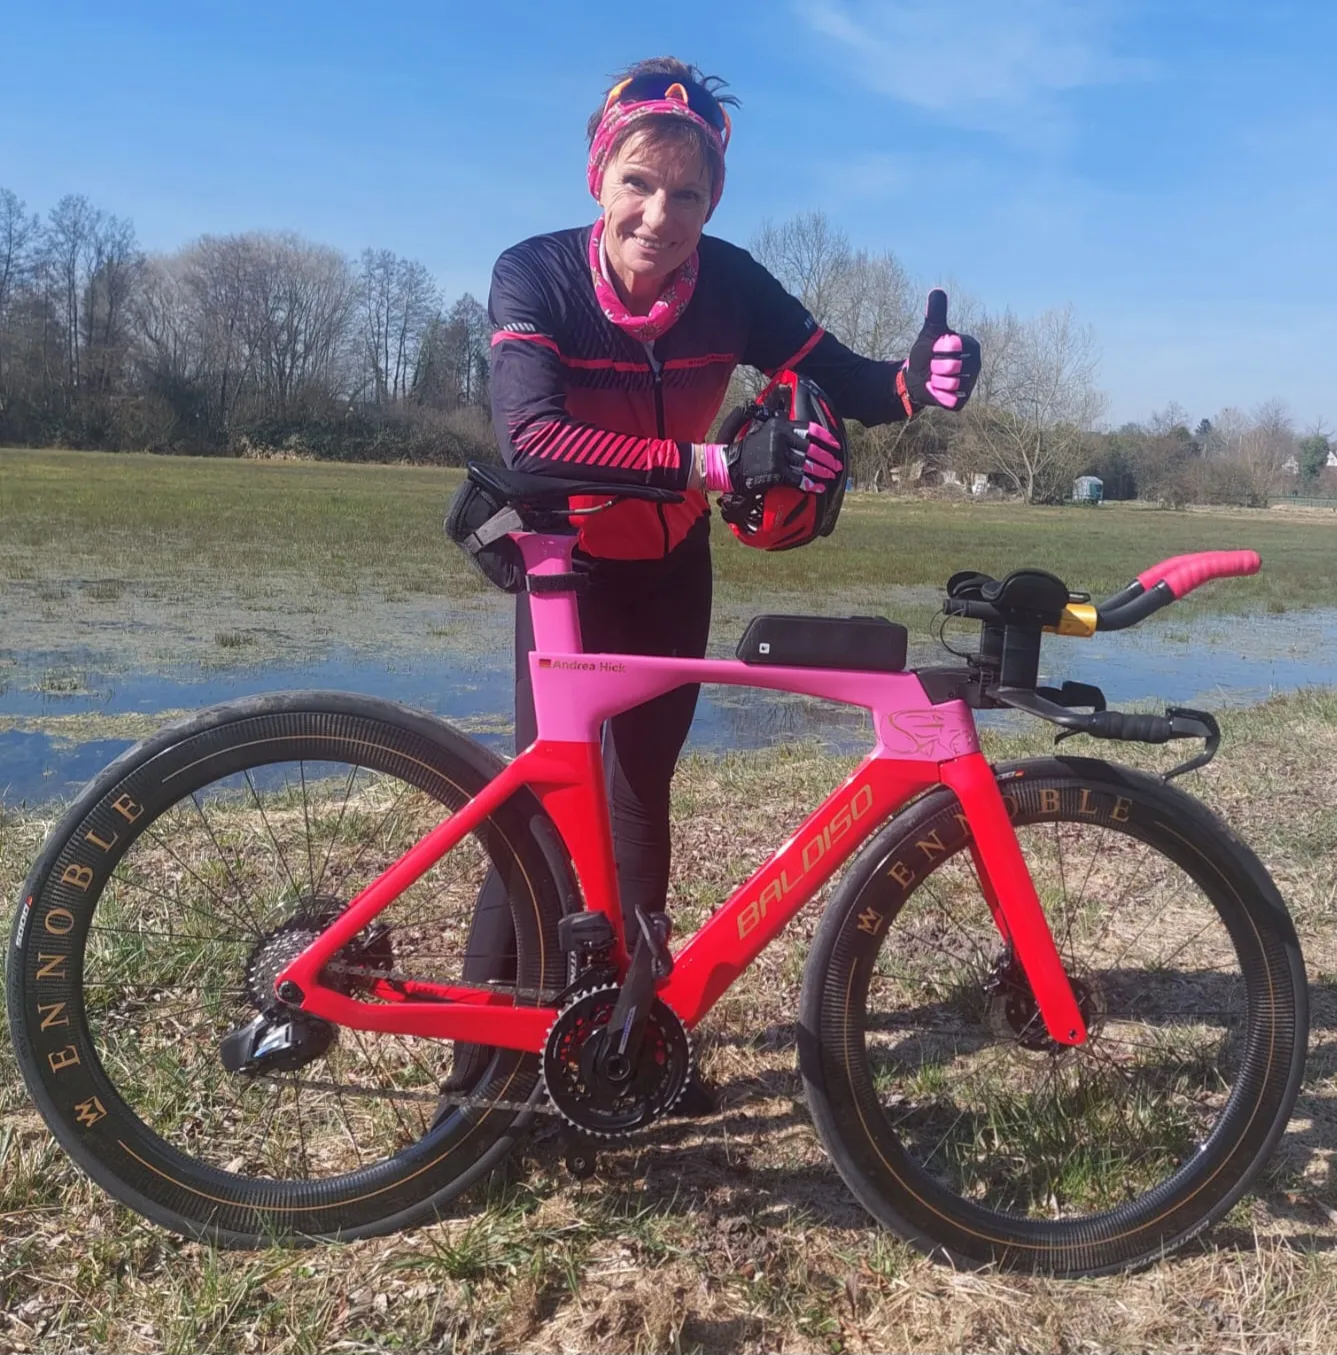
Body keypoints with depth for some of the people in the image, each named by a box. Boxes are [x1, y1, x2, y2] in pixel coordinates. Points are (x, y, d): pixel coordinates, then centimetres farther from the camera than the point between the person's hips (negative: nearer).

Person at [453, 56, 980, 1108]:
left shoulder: (730, 286, -18)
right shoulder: (536, 275, -26)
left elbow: (847, 386, -18)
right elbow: (532, 437, -42)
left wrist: (920, 379, -42)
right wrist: (719, 462, -51)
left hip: (672, 571, 3)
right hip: (568, 566, -2)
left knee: (641, 792, 7)